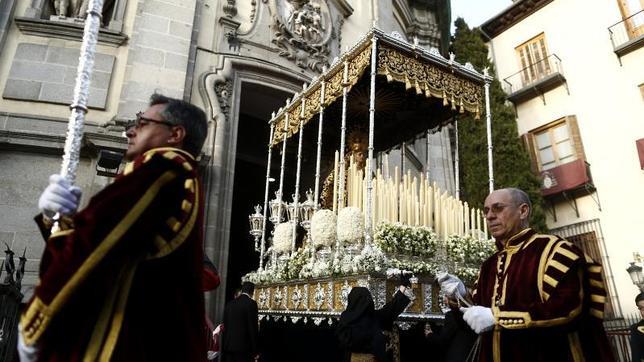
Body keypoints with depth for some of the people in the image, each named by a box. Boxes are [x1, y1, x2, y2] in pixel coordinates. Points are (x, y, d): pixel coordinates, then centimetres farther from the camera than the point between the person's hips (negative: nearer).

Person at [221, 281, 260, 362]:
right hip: (243, 347, -6)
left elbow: (225, 327, 12)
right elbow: (253, 328, -11)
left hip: (228, 346, 6)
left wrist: (223, 348, 18)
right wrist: (255, 351, -6)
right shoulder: (251, 303, -9)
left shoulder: (230, 304, 9)